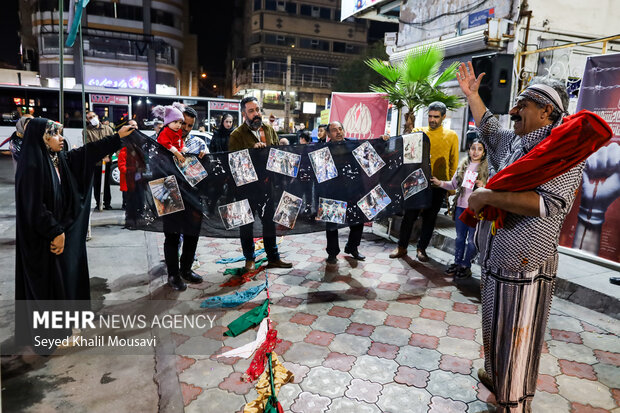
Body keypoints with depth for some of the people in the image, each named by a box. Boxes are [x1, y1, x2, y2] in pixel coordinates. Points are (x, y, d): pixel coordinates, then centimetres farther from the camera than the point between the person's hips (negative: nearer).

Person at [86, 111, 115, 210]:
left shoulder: (107, 128, 9)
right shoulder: (87, 131, 0)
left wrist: (108, 154, -10)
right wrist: (101, 157, -18)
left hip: (107, 161, 2)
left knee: (107, 183, 8)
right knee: (96, 184, 5)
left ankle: (107, 203, 18)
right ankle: (98, 204, 15)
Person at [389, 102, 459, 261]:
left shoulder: (451, 136, 5)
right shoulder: (418, 132, 5)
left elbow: (454, 163, 8)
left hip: (438, 184, 0)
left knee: (430, 218, 9)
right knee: (409, 215, 3)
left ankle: (421, 249, 21)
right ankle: (402, 247, 16)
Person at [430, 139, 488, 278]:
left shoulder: (487, 169, -5)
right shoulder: (463, 166, 9)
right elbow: (453, 184, 13)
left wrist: (483, 187, -23)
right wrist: (440, 183, -1)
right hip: (460, 206, 4)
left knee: (471, 240, 3)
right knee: (460, 237, 15)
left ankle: (466, 266, 16)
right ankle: (457, 262, 26)